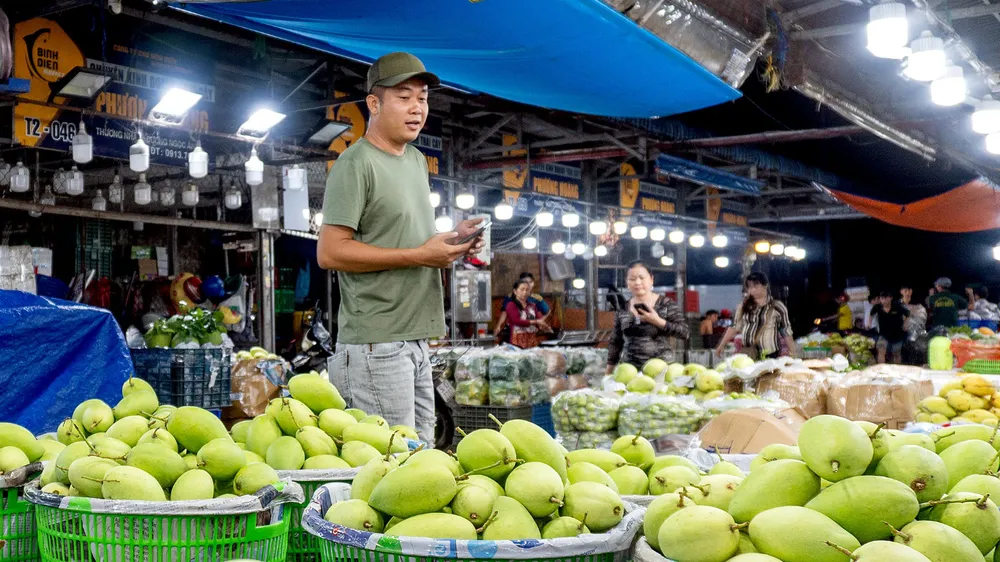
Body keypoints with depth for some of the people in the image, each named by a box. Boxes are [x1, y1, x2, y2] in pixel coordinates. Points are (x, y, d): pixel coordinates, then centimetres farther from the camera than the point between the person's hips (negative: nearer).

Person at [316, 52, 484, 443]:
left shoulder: (417, 160, 17)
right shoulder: (355, 164, -10)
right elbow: (329, 253, -17)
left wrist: (451, 241, 4)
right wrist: (418, 255, -18)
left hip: (416, 338, 9)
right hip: (376, 342, -9)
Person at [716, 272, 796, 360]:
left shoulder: (777, 307, 0)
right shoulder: (743, 307, 9)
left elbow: (786, 330, 2)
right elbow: (734, 328, 15)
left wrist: (792, 352, 1)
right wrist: (722, 345, 12)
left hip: (769, 356, -3)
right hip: (747, 355, 3)